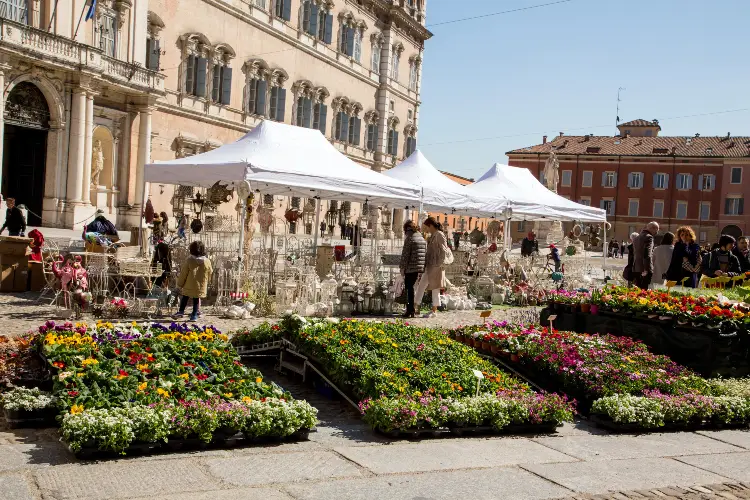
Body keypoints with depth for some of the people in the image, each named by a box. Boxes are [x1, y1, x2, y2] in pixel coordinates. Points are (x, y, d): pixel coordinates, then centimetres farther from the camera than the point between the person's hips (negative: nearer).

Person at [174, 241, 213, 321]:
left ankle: (181, 311, 12)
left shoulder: (189, 261, -12)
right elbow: (209, 274, 7)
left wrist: (180, 284, 4)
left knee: (185, 298, 16)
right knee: (196, 300, 10)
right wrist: (205, 282, 24)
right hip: (201, 287, 2)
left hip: (189, 286, -2)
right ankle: (194, 315, 10)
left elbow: (183, 274, -6)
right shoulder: (207, 262, -5)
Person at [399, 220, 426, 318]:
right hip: (420, 267, 7)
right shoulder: (422, 239, 13)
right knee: (411, 287, 16)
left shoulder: (409, 238, -9)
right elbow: (425, 253, 15)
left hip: (411, 267, -7)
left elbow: (405, 254, -11)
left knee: (409, 288, 0)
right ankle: (412, 309, 19)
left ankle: (410, 311, -1)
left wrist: (402, 267, -5)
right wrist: (422, 268, 19)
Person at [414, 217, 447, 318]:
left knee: (435, 288, -1)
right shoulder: (432, 236, 15)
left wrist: (440, 264, -16)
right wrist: (425, 263, 14)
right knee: (421, 285, 8)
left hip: (436, 266, -9)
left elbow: (444, 250, -15)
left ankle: (434, 311, 7)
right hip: (428, 265, 9)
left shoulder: (439, 235, -11)